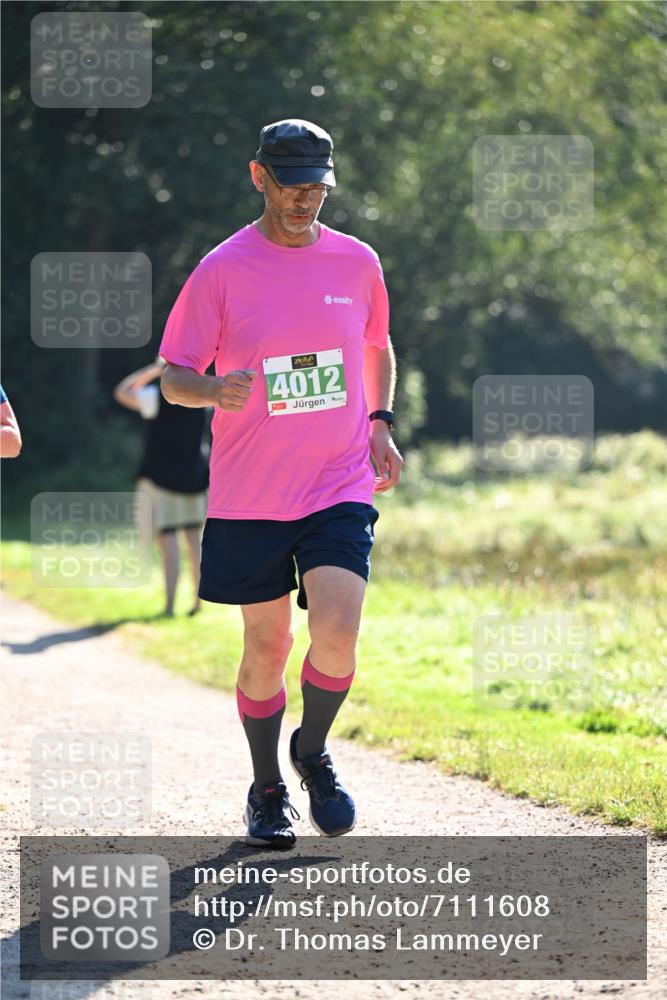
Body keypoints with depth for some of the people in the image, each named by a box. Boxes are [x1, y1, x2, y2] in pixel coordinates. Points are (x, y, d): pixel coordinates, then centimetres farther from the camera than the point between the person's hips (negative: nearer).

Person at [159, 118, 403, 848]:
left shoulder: (357, 262, 5)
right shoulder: (222, 270, -4)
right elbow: (172, 378, -1)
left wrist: (379, 421, 8)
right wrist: (215, 389, -24)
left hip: (342, 488, 1)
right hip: (249, 495, -1)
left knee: (336, 634, -15)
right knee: (266, 646, 5)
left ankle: (313, 753, 13)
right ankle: (267, 789, 27)